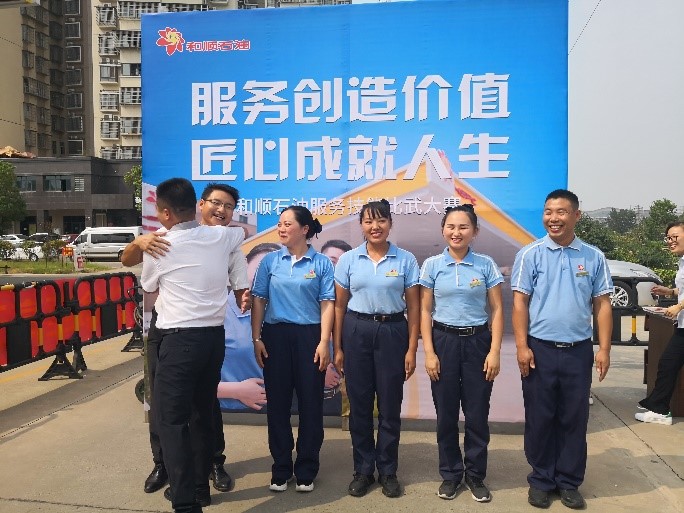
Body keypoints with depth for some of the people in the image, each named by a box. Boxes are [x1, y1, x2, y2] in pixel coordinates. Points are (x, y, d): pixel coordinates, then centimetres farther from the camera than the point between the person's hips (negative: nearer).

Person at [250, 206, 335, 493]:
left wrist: (324, 343, -10)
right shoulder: (270, 261, 6)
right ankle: (280, 470, 23)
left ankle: (306, 471, 21)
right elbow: (258, 300, 6)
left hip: (309, 336, -2)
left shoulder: (322, 263, 1)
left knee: (310, 404, 5)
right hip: (275, 336, 2)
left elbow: (327, 304, -3)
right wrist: (256, 339, -1)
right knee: (277, 403, 8)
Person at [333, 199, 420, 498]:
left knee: (390, 406, 7)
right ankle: (363, 470, 26)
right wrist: (337, 348, 2)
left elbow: (413, 307, 0)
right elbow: (339, 305, 5)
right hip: (356, 332, 1)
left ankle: (388, 471, 25)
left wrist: (412, 349, -4)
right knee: (359, 404, 9)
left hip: (392, 333, -1)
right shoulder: (348, 260, 2)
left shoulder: (406, 260, -1)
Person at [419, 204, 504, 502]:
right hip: (444, 341, 0)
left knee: (477, 414, 7)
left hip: (477, 341, 0)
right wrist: (429, 352, -6)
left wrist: (495, 351, -7)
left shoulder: (486, 264, -1)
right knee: (446, 414, 9)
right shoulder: (432, 265, 0)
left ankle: (475, 475, 26)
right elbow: (425, 311, 0)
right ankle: (450, 474, 27)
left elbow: (497, 310, 1)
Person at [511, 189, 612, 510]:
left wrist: (604, 349, 0)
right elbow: (520, 303, -5)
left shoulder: (593, 257, 4)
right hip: (540, 349, -2)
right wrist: (522, 346, -10)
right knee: (539, 419, 9)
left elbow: (602, 304, 5)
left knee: (574, 420, 12)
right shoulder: (530, 254, -3)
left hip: (579, 350, 2)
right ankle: (541, 480, 25)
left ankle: (569, 483, 27)